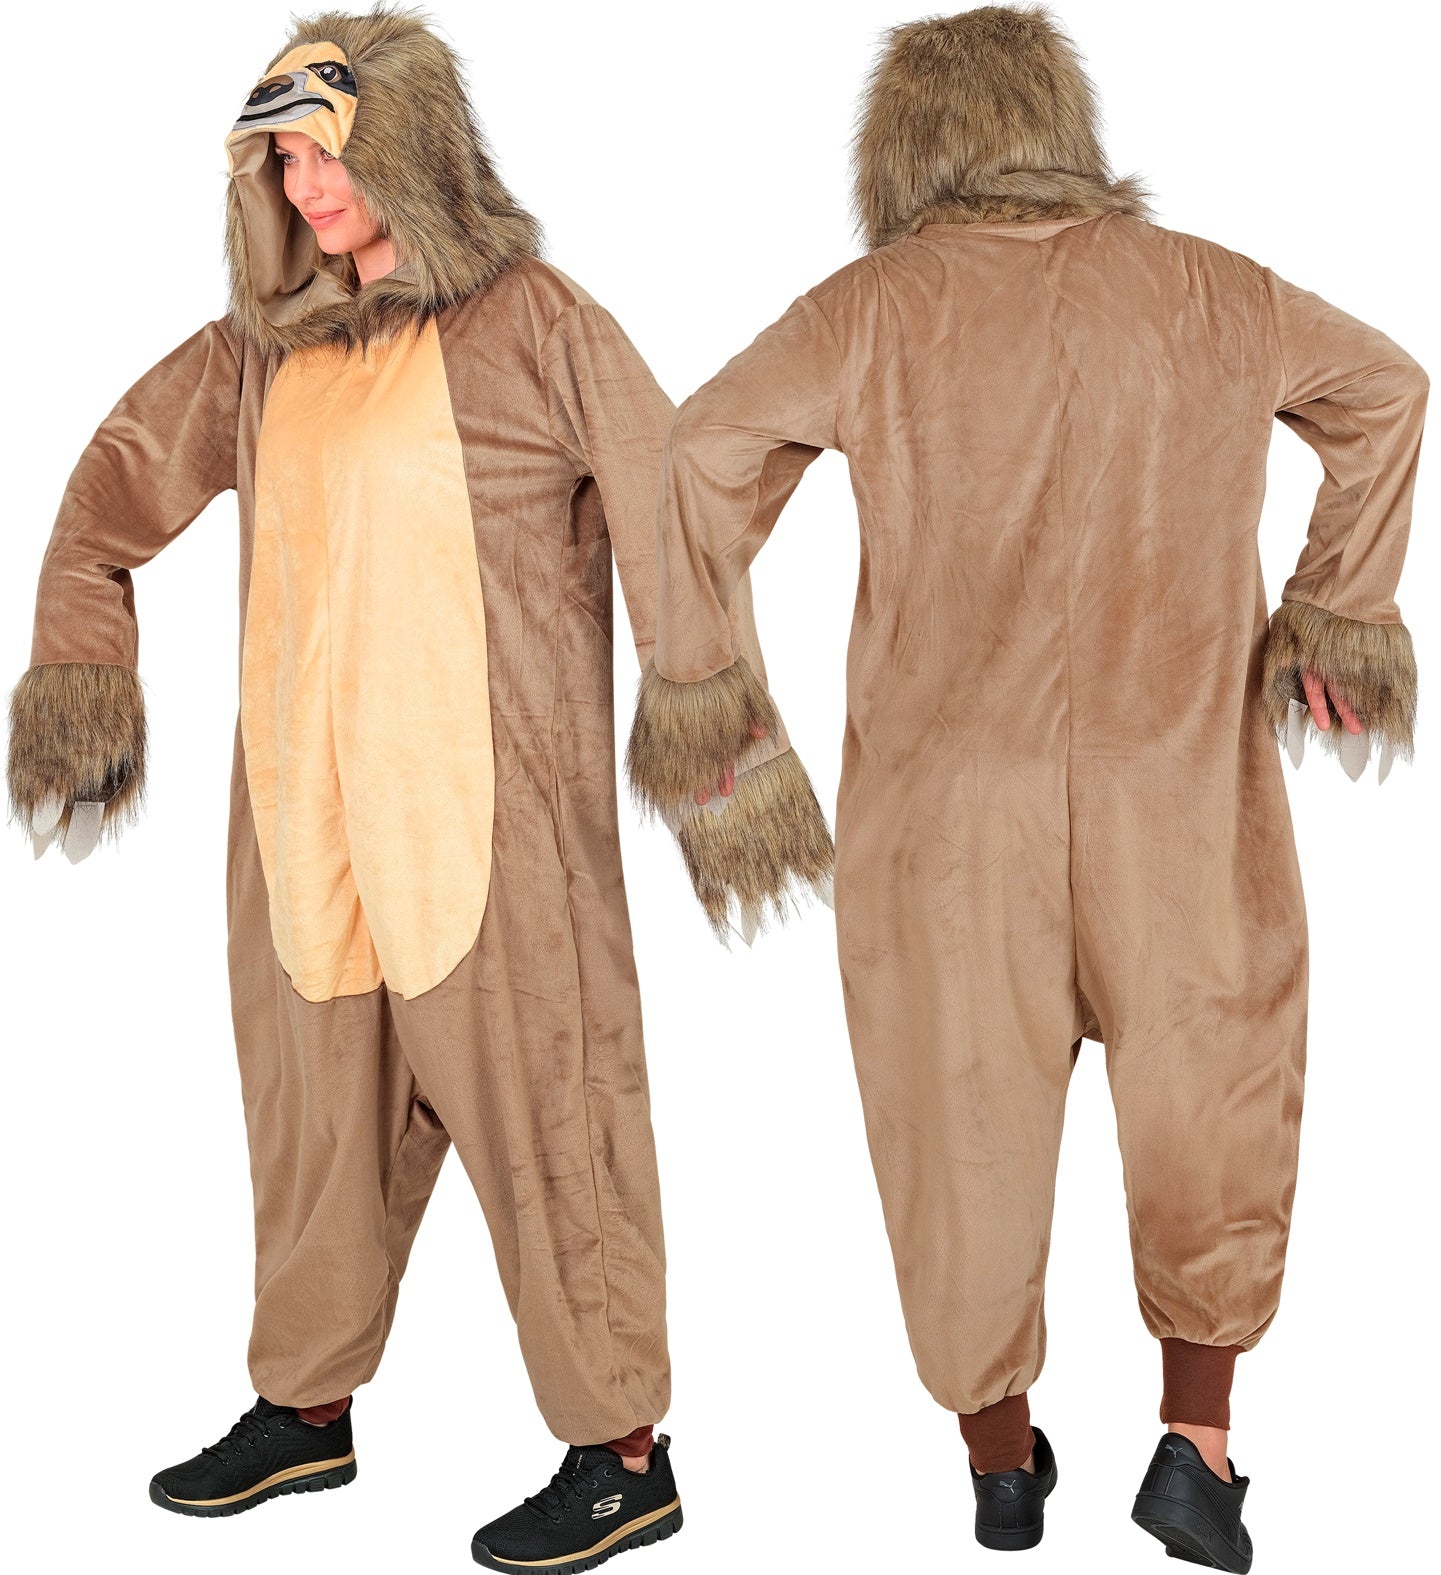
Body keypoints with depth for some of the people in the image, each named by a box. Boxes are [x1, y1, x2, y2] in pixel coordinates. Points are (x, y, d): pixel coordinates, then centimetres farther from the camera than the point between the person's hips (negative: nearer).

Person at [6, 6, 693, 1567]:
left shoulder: (533, 324, -4)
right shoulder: (262, 345, 13)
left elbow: (674, 519, -5)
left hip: (489, 797, -6)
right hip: (301, 794, 6)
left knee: (534, 1101, -2)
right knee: (313, 1099, 15)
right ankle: (305, 1407, 32)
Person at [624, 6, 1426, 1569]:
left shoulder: (883, 304, -3)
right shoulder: (1207, 293, 6)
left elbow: (708, 442, -12)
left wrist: (692, 677, -2)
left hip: (944, 785, -1)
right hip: (1175, 768, 1)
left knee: (967, 1096, 13)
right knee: (1209, 1084, 18)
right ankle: (1197, 1435, 14)